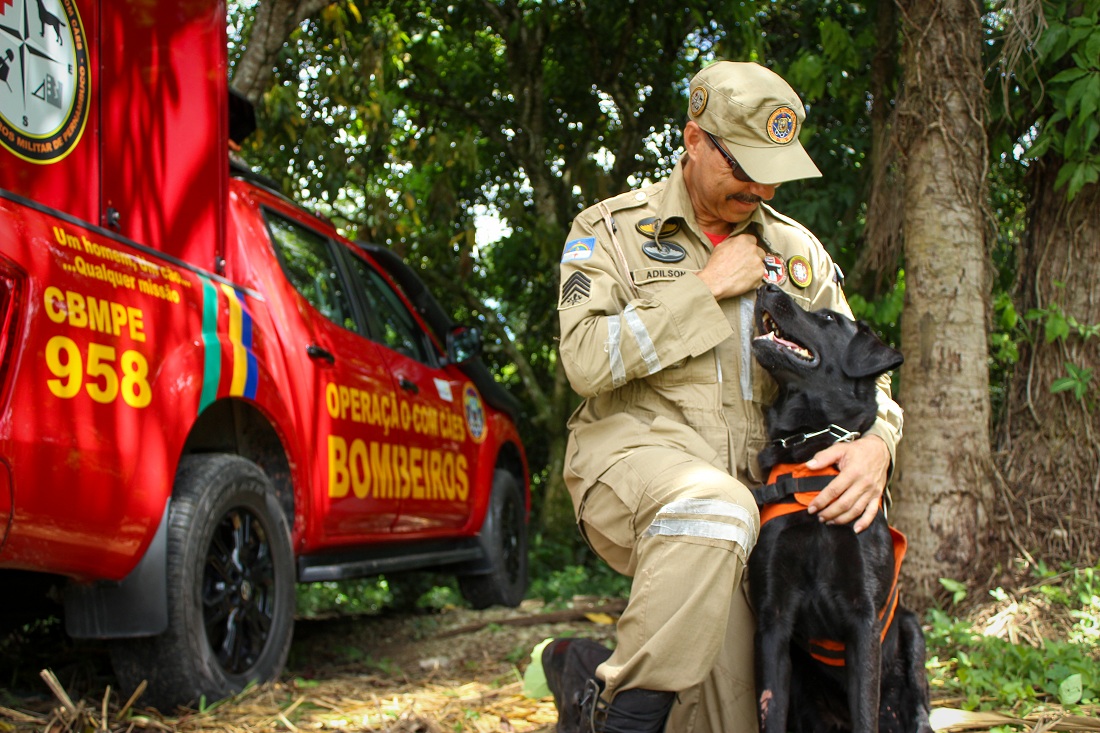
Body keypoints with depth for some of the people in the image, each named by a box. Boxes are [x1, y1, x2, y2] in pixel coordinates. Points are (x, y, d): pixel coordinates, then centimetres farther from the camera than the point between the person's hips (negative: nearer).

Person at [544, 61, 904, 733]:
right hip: (634, 453, -4)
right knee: (711, 506, -41)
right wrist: (707, 288, -9)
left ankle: (587, 670, 19)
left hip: (746, 483, 5)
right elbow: (588, 361, -11)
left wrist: (876, 442, -8)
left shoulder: (799, 251, 16)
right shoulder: (611, 229, 4)